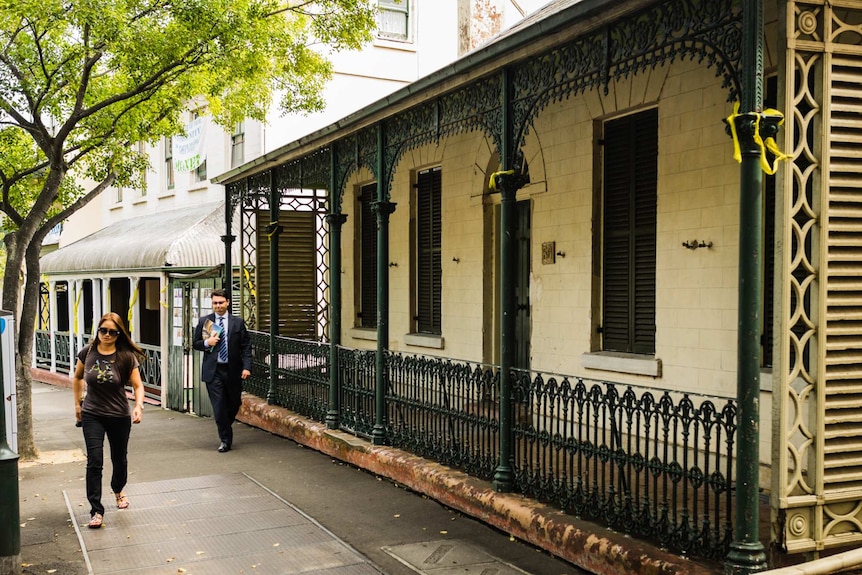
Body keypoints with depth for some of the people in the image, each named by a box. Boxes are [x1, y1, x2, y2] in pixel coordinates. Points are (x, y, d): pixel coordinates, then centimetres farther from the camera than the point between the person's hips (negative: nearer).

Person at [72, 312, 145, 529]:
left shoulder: (126, 357, -12)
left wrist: (139, 406, -28)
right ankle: (96, 511, -4)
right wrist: (78, 403, 10)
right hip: (92, 415, 0)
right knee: (95, 461, -9)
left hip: (119, 416, 0)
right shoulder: (87, 352, -6)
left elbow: (137, 385, -11)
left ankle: (118, 490, 47)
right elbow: (77, 377, 12)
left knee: (119, 458, 17)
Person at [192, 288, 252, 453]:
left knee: (234, 404, 11)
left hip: (233, 371, 1)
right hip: (213, 371, -1)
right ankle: (225, 439, 9)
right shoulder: (204, 321, 5)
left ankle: (225, 430, 38)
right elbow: (195, 343, 10)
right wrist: (207, 343, -11)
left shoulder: (238, 322, 3)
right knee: (219, 406, -4)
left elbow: (246, 346, 2)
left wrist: (246, 367, -9)